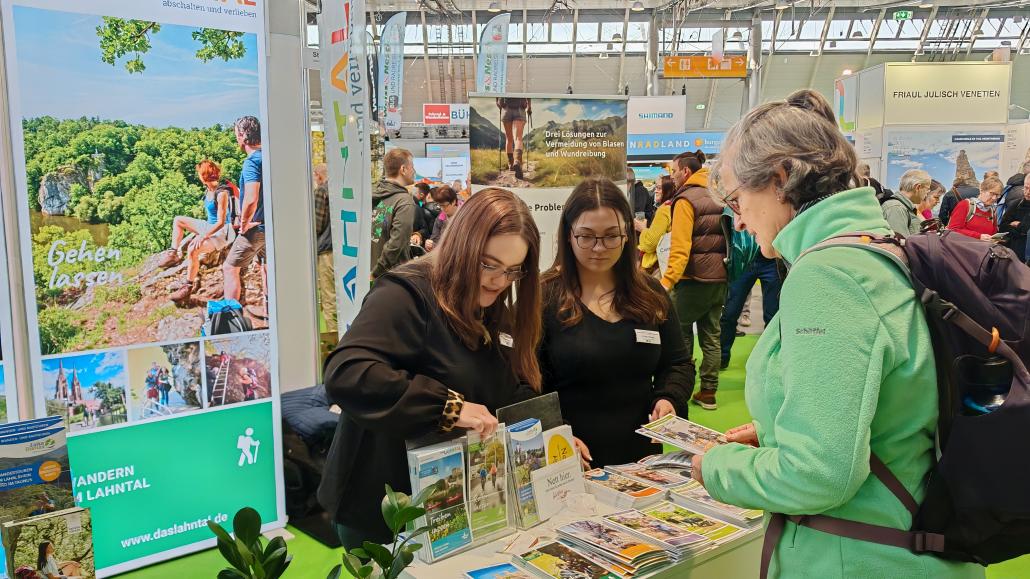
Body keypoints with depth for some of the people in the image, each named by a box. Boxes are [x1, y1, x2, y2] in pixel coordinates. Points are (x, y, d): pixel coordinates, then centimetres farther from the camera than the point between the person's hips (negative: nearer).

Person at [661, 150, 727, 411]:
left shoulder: (685, 200, -11)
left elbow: (680, 246, -21)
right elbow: (726, 235, 15)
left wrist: (668, 280, -26)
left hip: (694, 277, -7)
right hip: (719, 275, 7)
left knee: (681, 332, 6)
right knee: (711, 336, 10)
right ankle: (708, 393, 15)